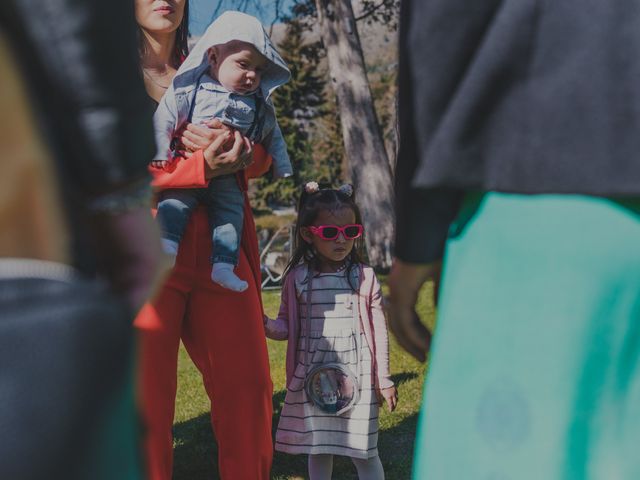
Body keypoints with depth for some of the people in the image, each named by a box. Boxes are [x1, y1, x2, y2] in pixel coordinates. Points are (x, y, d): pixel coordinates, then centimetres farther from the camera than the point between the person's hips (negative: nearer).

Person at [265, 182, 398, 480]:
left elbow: (379, 331, 1)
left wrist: (383, 379, 2)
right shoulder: (298, 278, 1)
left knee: (363, 451, 4)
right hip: (312, 380, 2)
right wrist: (266, 326, -16)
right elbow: (287, 326, 6)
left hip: (356, 379, -2)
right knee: (318, 450, 13)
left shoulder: (365, 278, -2)